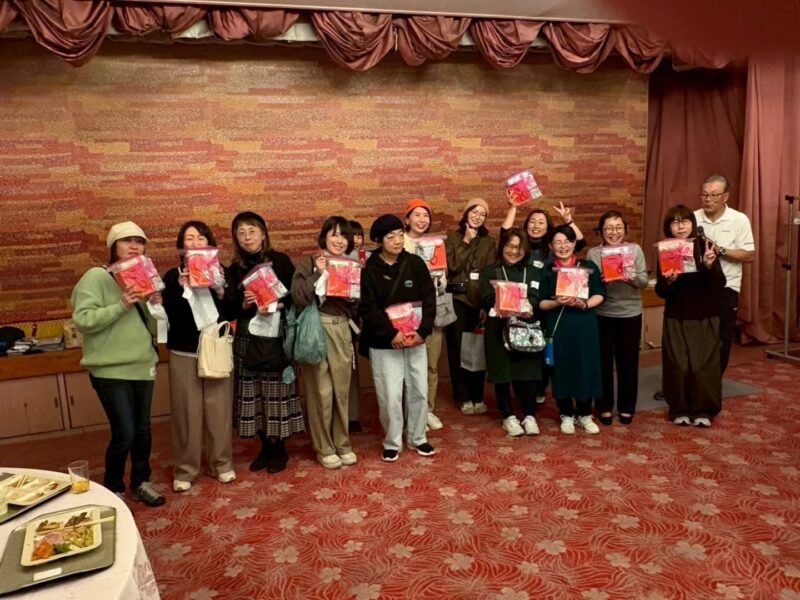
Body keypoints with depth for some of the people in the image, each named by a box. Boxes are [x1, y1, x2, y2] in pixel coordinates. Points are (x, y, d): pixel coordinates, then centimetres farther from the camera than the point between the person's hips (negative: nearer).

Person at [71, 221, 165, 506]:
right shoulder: (96, 277, -8)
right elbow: (82, 320, -18)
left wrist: (156, 306, -6)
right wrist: (121, 305, -25)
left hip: (142, 366, 6)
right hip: (111, 369, -6)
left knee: (143, 429, 12)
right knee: (124, 433, -6)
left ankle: (140, 482, 30)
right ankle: (112, 489, 17)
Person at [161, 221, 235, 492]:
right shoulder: (173, 276, 2)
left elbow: (232, 312, -1)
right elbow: (169, 316, -8)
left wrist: (221, 292, -17)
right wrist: (181, 290, -21)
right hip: (184, 353, -1)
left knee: (219, 409, 4)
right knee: (187, 412, 1)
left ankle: (222, 464, 20)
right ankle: (184, 470, 14)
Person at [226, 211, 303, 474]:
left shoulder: (280, 261, 1)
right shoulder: (233, 270, 9)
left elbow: (295, 295, -2)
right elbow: (229, 307, 4)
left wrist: (279, 305, -19)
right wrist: (243, 304, -15)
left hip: (278, 334, -3)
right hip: (247, 338, 3)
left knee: (277, 391, 0)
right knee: (253, 393, 4)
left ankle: (279, 448, 15)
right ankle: (265, 446, 20)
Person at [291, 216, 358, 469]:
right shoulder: (308, 263, -1)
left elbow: (359, 308, 13)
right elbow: (298, 298, -15)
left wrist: (353, 298, -7)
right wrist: (318, 274, -17)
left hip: (342, 332, 4)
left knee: (342, 390, 9)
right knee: (321, 391, -1)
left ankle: (342, 443, 24)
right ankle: (324, 448, 14)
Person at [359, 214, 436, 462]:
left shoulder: (415, 263, 1)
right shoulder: (369, 270, -6)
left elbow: (429, 299, -1)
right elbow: (367, 308, -11)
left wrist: (422, 330, -13)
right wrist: (391, 333, -20)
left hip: (415, 339, 3)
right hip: (384, 343, -3)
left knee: (419, 391, 9)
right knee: (390, 396, -1)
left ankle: (417, 438, 28)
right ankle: (392, 443, 19)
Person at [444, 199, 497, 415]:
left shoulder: (489, 242, 10)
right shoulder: (453, 237, 5)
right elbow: (452, 265, -10)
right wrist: (466, 241, -9)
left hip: (479, 300, 1)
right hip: (457, 299, -1)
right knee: (457, 348, 1)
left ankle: (477, 396, 14)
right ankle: (463, 397, 11)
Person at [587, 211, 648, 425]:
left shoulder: (635, 249, -2)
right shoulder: (593, 253, -3)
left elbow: (644, 282, -4)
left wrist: (632, 277, -24)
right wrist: (600, 280, -23)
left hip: (630, 314, 1)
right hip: (602, 315, 0)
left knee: (628, 361, 9)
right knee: (603, 361, 7)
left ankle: (627, 407, 24)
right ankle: (604, 407, 22)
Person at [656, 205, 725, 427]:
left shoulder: (705, 246, -6)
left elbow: (719, 284, -11)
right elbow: (661, 292, -3)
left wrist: (710, 266, -29)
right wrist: (668, 281, -24)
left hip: (705, 317, -1)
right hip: (676, 318, 1)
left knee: (704, 363, 2)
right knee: (677, 364, 3)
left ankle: (704, 410, 16)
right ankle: (680, 409, 17)